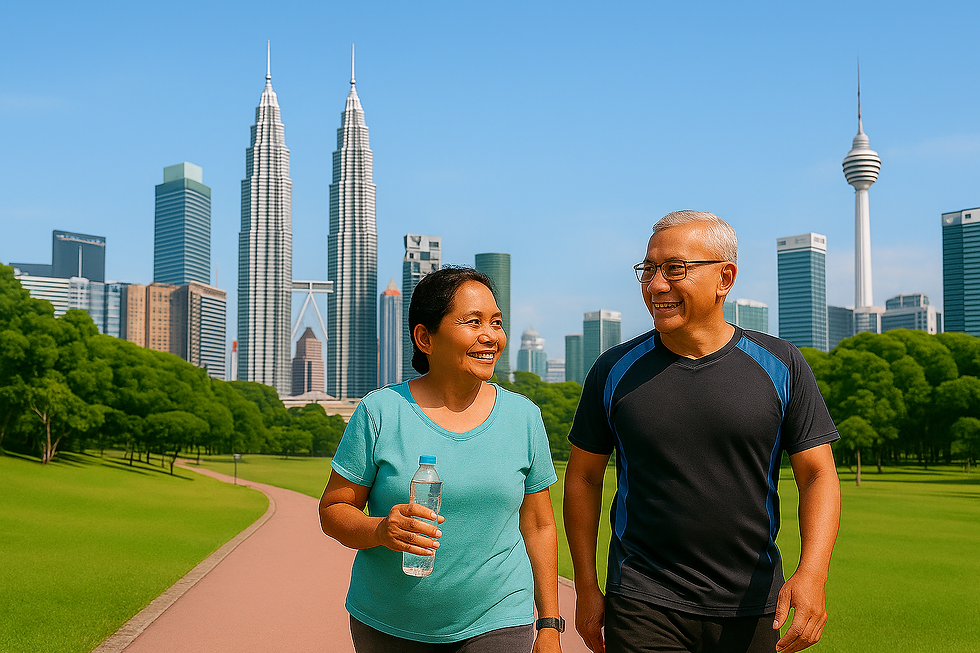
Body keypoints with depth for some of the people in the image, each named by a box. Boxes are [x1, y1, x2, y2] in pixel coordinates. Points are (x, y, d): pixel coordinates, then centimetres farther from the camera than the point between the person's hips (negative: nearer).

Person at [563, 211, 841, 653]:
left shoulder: (780, 366, -1)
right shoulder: (616, 369, 0)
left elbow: (819, 475, -2)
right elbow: (583, 477, 8)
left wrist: (812, 572, -17)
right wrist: (586, 588, 5)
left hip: (752, 609, 1)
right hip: (643, 605, 0)